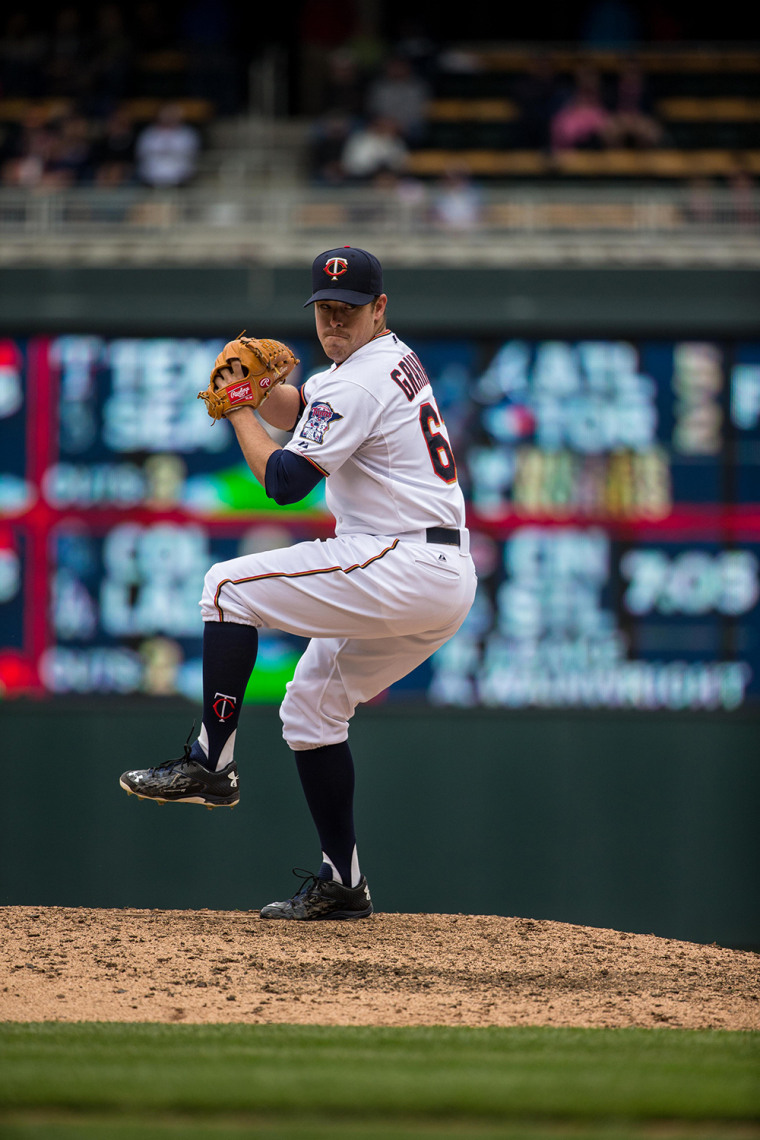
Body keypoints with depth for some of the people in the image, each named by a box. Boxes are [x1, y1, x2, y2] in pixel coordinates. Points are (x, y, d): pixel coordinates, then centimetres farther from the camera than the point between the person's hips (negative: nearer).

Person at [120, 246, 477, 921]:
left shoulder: (360, 383, -13)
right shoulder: (393, 359, 19)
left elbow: (284, 481, -16)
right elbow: (298, 414, 30)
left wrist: (237, 409, -2)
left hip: (405, 568, -10)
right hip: (450, 584, 10)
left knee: (230, 587, -7)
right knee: (311, 707, 18)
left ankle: (210, 762, -10)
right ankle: (342, 884, 16)